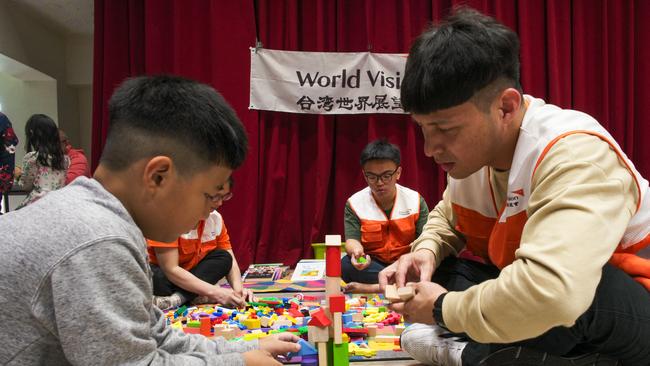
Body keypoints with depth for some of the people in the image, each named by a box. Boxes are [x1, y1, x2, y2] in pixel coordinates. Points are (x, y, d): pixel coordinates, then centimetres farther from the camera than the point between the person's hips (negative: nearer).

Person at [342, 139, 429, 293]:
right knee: (346, 265, -31)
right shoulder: (354, 204, -5)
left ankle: (372, 287, -26)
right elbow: (352, 239, -12)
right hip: (371, 264, 0)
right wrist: (356, 251, -37)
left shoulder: (415, 200, -3)